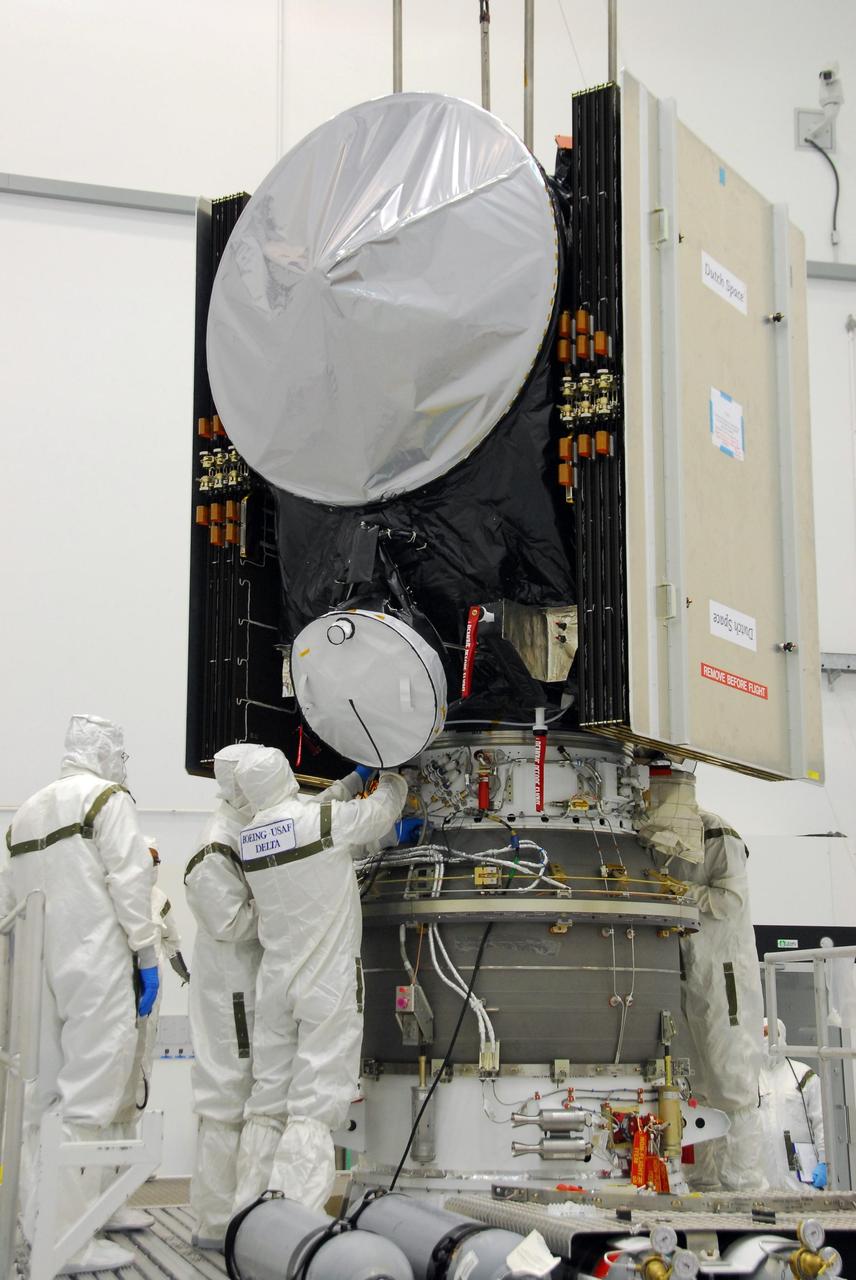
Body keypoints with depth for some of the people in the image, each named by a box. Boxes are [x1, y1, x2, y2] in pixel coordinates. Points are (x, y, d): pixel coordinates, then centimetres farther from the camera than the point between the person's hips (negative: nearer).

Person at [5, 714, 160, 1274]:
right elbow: (130, 882, -11)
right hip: (96, 965, -7)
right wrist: (146, 957, -7)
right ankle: (70, 1239, -10)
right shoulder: (108, 798, -4)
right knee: (88, 1097, -8)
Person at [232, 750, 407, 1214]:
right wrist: (391, 776, 26)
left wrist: (355, 778, 31)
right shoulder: (326, 820, -11)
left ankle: (249, 1211, 11)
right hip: (328, 983, -6)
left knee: (267, 1103, 10)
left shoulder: (251, 836, 6)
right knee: (314, 1105, -7)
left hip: (275, 981, 6)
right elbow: (384, 809, 5)